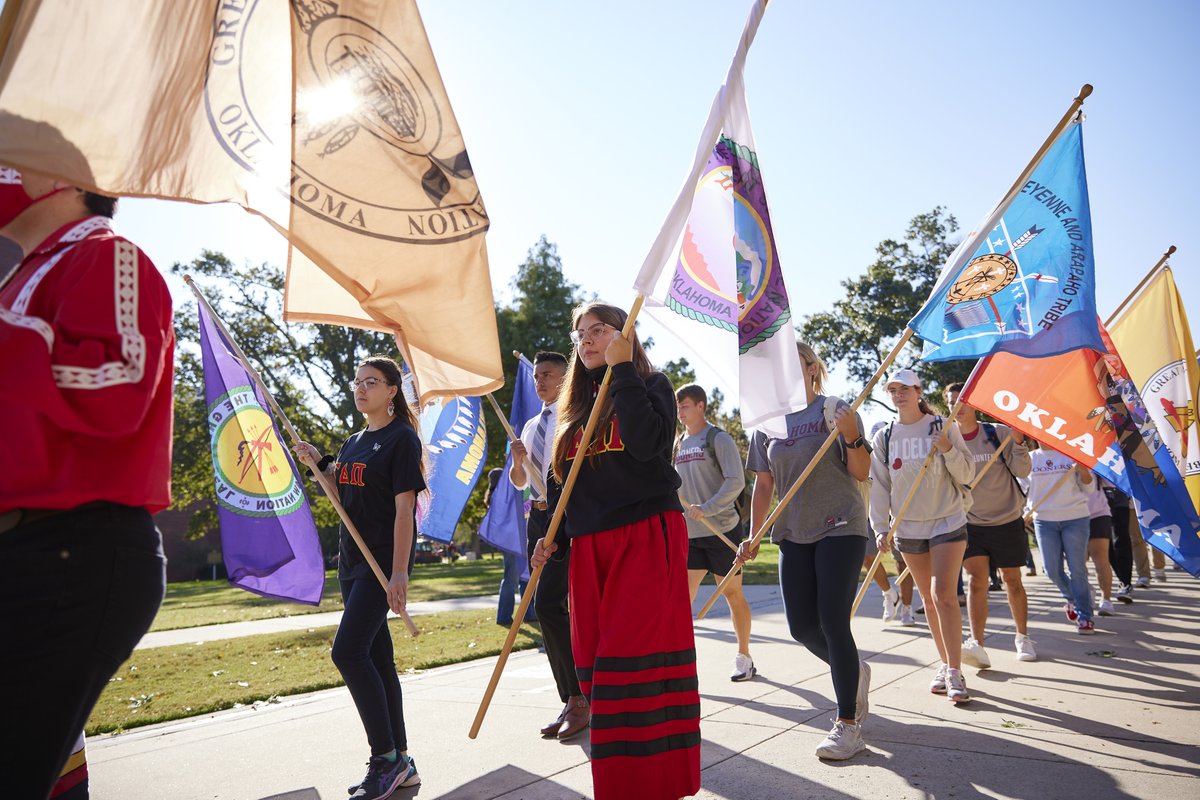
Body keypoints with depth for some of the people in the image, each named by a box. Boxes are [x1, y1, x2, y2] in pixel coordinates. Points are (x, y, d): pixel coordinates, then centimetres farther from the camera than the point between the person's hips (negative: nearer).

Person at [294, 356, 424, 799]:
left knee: (348, 651, -15)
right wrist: (319, 462, 4)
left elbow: (404, 508, -15)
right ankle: (400, 762, 20)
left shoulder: (402, 438, -9)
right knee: (376, 658, 10)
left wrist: (399, 572, -20)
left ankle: (386, 758, -1)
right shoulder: (354, 442, 15)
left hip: (384, 560, -8)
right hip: (352, 561, 8)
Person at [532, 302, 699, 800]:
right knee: (597, 665, 6)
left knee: (634, 665, -10)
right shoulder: (576, 406, 20)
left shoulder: (650, 384, 3)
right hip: (590, 549, 6)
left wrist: (621, 370, -13)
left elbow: (645, 442, -18)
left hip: (647, 538, -6)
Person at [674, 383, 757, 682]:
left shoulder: (718, 438, -9)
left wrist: (707, 509, -26)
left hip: (723, 530, -5)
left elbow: (736, 482, -18)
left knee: (732, 593, 9)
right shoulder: (679, 444, 11)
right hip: (690, 534, 5)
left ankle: (744, 657, 25)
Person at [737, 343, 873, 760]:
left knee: (833, 621, -10)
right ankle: (854, 671, 34)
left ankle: (848, 725, 3)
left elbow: (861, 473, -7)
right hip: (795, 533, 5)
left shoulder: (835, 410, -4)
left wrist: (852, 436, -24)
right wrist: (752, 537, 4)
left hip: (840, 527, -5)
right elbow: (763, 485, 10)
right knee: (802, 627, 4)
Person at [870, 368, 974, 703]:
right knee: (928, 599, 10)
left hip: (948, 522, -3)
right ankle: (946, 664, 23)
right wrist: (880, 528, -2)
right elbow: (878, 485, 3)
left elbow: (966, 475, -4)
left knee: (944, 594, -12)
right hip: (908, 528, 3)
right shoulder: (884, 438, 2)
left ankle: (955, 672, -4)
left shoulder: (944, 427, -4)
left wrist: (948, 449, -22)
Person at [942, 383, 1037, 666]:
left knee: (1013, 580, 11)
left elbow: (1022, 471, -10)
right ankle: (977, 644, -16)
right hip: (970, 523, 1)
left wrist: (1018, 441, -23)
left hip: (1007, 520, 0)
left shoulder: (998, 433, -5)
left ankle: (1022, 637, 29)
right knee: (976, 580, -11)